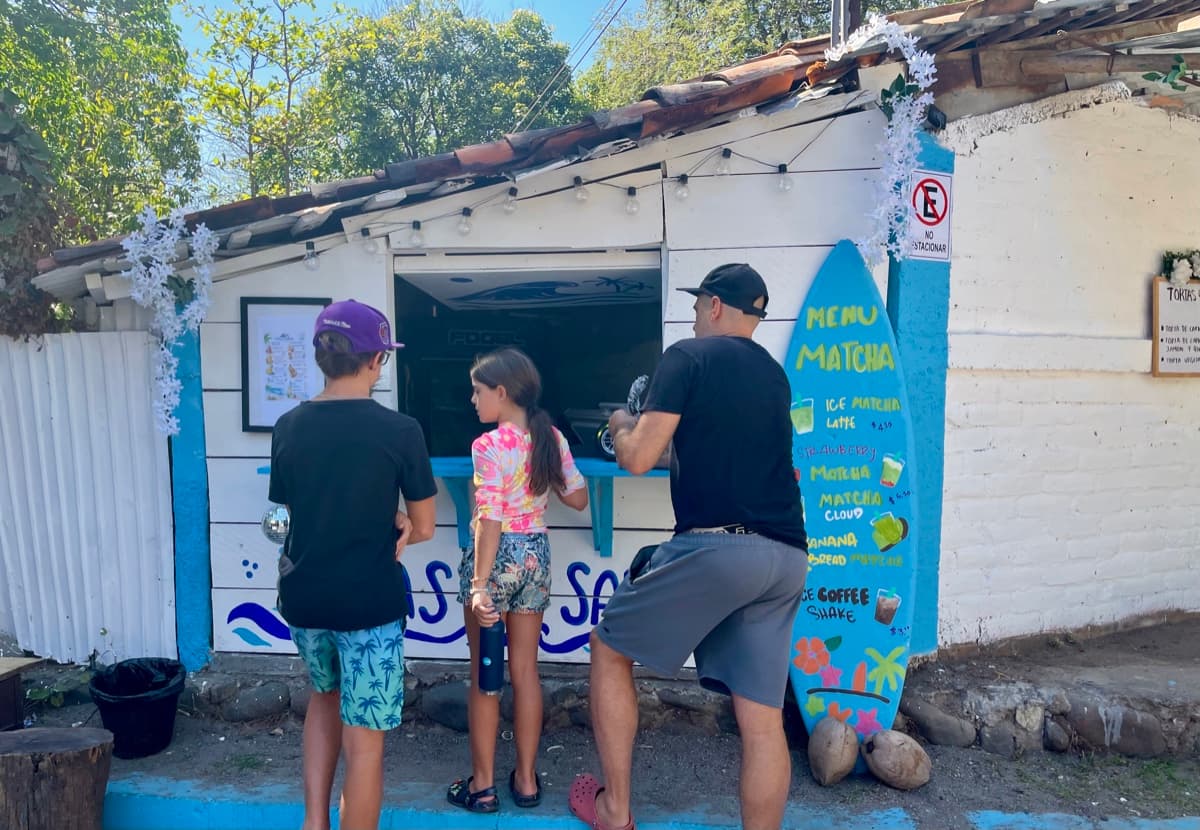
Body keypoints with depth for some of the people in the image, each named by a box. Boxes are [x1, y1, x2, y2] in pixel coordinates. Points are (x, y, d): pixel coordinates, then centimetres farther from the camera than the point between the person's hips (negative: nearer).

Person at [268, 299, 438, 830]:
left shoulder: (288, 428, -1)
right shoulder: (400, 431, -14)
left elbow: (295, 513, 10)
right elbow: (421, 529, -6)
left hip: (303, 599, 5)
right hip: (369, 602, -5)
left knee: (326, 695, 31)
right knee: (364, 742, 9)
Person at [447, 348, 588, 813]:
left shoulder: (489, 446, -17)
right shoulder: (552, 438, 1)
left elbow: (490, 521, -21)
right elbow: (578, 500, 6)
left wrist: (479, 585, -20)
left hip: (498, 556, -6)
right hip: (536, 553, 6)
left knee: (484, 673, 8)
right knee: (525, 669, 14)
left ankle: (483, 785, 18)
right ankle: (526, 779, 23)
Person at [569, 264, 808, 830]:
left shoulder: (690, 355, 0)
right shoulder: (775, 375, 21)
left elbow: (638, 459, -6)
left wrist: (622, 425, 15)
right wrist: (661, 416, 38)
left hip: (716, 547, -7)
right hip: (786, 558, 7)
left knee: (609, 649, 14)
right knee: (763, 719, 9)